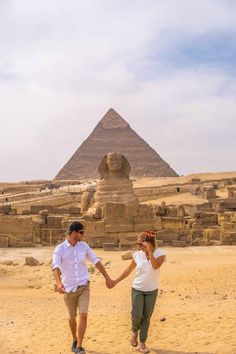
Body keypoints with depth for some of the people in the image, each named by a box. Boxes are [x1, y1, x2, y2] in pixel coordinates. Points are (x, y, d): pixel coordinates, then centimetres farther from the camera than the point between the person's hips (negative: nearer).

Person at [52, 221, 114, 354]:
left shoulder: (84, 246, -1)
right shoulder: (60, 249, -11)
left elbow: (96, 261, 5)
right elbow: (56, 267, -24)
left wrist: (107, 278, 4)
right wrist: (59, 283, -42)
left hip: (83, 286, 1)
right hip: (69, 288, -1)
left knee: (83, 315, -12)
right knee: (72, 317, 12)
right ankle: (75, 340, 38)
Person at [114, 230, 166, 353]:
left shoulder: (160, 253, -14)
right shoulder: (137, 255, -8)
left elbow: (156, 266, -32)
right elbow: (129, 269, 4)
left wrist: (149, 250, -34)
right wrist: (116, 281, 5)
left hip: (152, 291, 0)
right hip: (137, 289, 1)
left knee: (146, 317, 6)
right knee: (136, 315, -8)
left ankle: (142, 343, 22)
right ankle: (135, 331, 25)